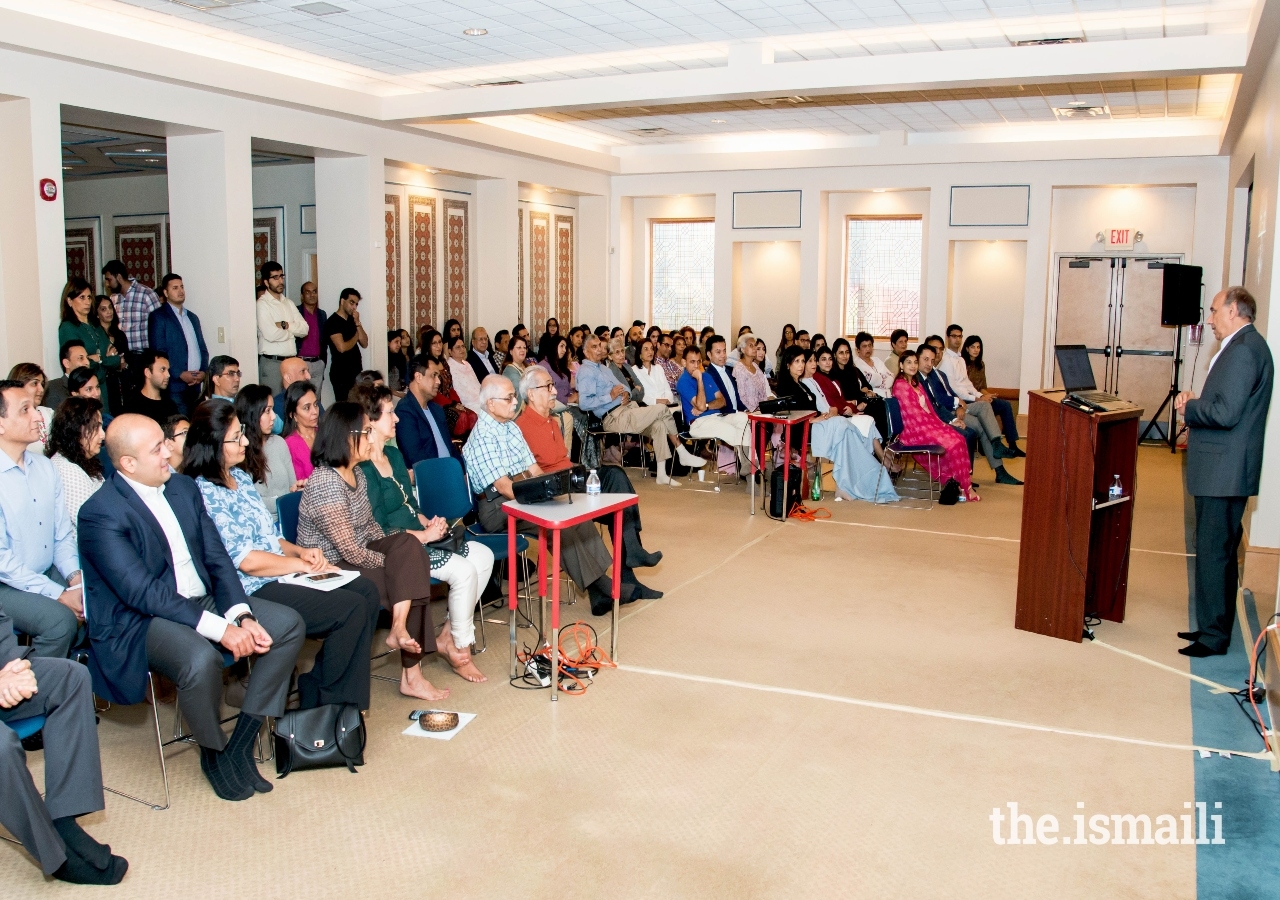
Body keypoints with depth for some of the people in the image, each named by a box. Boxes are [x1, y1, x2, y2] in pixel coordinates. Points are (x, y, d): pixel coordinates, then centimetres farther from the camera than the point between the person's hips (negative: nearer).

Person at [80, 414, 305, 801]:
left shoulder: (183, 487, 6)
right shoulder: (100, 513, -16)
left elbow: (217, 559, 5)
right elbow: (143, 593, -23)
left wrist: (242, 616, -12)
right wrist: (219, 628, -27)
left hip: (204, 600, 8)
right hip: (140, 619, -7)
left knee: (289, 625, -7)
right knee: (201, 659, -36)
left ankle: (241, 744, -3)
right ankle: (213, 752, -4)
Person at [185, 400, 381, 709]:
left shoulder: (241, 477, 13)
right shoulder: (204, 494, -16)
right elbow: (247, 561, -19)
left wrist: (301, 551, 1)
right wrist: (303, 564, -10)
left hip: (280, 574, 9)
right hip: (253, 591, -9)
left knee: (366, 590, -4)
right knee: (351, 608, -19)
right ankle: (319, 698, 2)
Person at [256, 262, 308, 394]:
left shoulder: (288, 303, 14)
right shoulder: (262, 304, -6)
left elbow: (305, 329, 4)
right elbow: (270, 334, -19)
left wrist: (285, 325, -12)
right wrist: (293, 331, -3)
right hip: (271, 362, -6)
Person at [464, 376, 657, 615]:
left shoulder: (512, 427, 13)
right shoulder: (482, 437, -14)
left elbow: (534, 469, 13)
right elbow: (503, 487, -19)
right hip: (498, 507, -8)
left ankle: (602, 582, -15)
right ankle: (600, 587, -15)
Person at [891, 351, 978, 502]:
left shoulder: (916, 383, 19)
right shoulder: (900, 385, -9)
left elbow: (929, 407, 16)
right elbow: (913, 412, -14)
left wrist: (940, 423, 1)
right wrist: (937, 424, -12)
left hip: (929, 424, 8)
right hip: (915, 430, -8)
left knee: (959, 438, -13)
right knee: (952, 444, -20)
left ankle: (960, 484, -14)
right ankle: (965, 488, -8)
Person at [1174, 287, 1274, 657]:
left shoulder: (1244, 348, -17)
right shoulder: (1245, 345, 17)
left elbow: (1226, 413, -24)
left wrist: (1189, 408, -8)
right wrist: (1196, 406, 5)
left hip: (1223, 470, -11)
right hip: (1223, 470, 11)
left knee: (1213, 552, -5)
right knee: (1220, 551, 16)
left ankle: (1213, 636, 3)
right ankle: (1215, 627, 26)